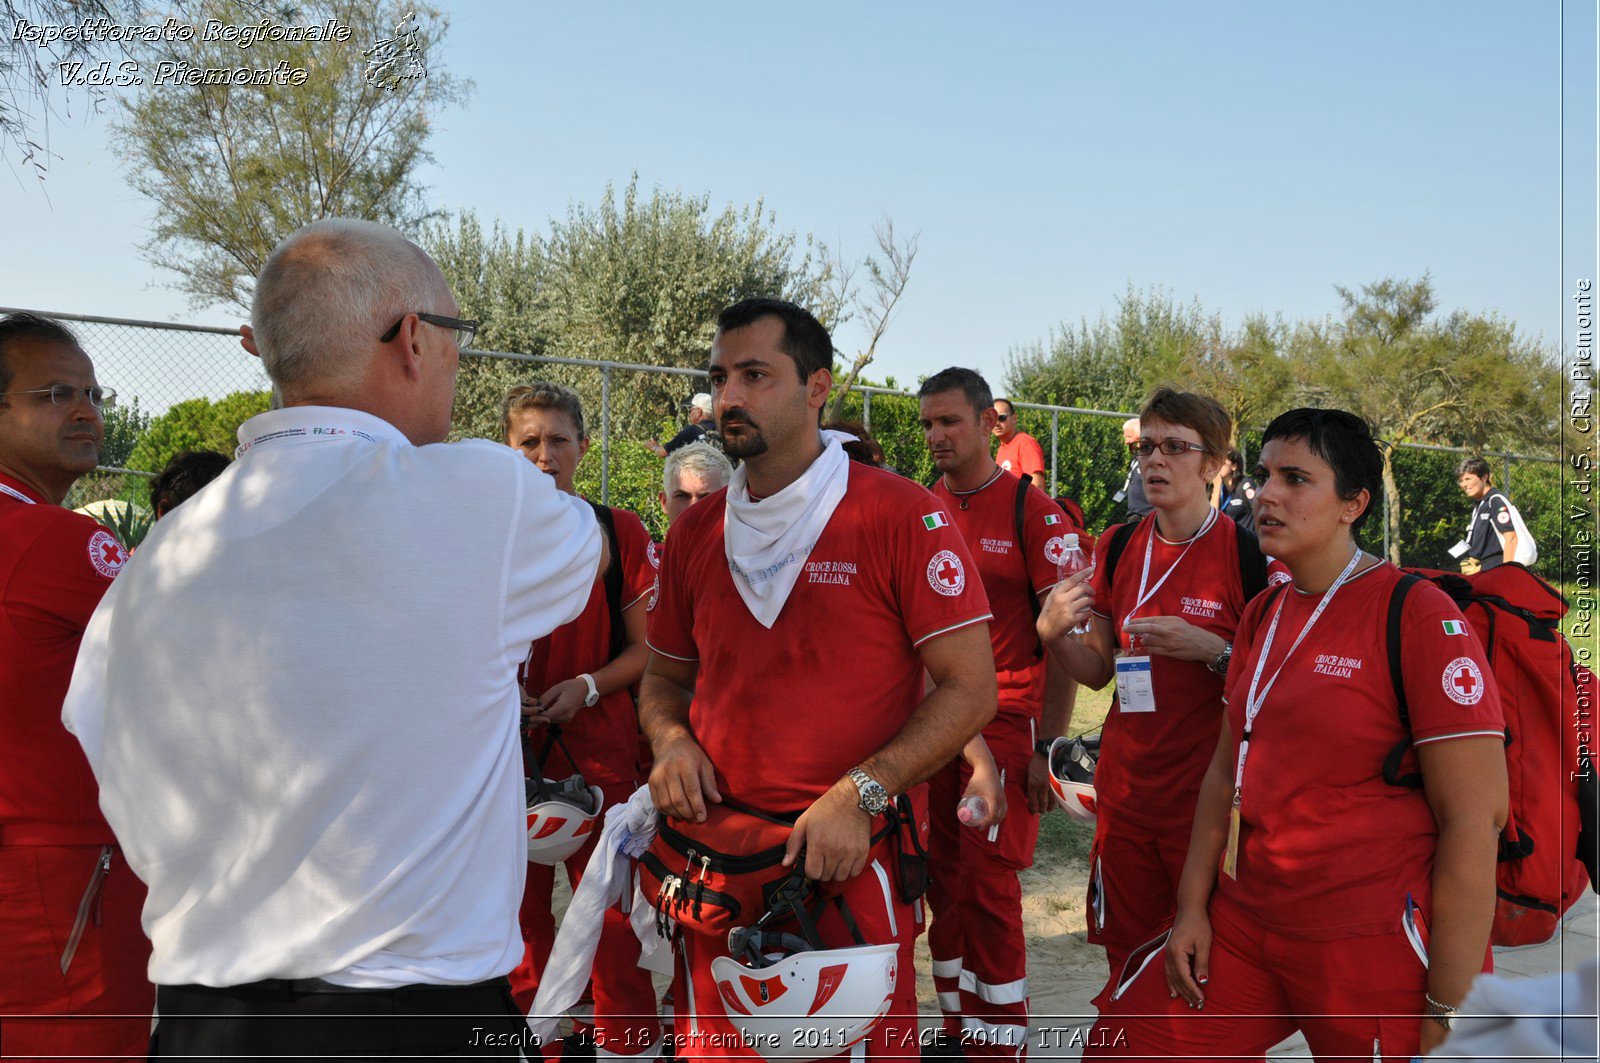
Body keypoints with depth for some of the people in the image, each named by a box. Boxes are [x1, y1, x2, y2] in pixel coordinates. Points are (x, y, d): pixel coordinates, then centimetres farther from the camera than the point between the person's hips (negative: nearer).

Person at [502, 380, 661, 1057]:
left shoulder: (621, 532, 2)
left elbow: (644, 650, 3)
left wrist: (586, 687, -13)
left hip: (602, 752, -2)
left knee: (614, 921, 1)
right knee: (520, 919, 11)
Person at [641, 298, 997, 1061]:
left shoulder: (900, 515, -8)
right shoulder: (696, 532, 8)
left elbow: (970, 689, -9)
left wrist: (859, 797, -18)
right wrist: (671, 741, -3)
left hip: (847, 858, -4)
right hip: (711, 856, 5)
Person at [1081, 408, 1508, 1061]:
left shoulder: (1418, 614, -12)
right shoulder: (1262, 616, 10)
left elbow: (1476, 818, -15)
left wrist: (1447, 1009, -16)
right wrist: (1193, 907, 9)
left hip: (1374, 947, -6)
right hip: (1244, 925, 7)